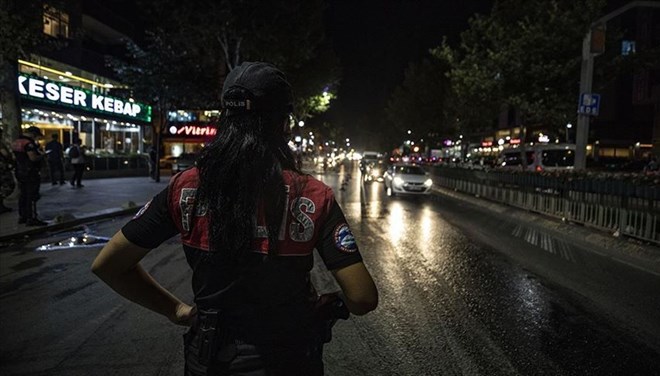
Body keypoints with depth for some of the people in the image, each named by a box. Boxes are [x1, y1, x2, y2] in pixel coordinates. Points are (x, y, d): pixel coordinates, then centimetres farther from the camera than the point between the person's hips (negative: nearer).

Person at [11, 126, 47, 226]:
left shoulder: (15, 142, 12)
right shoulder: (28, 143, -18)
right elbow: (33, 157, -28)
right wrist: (41, 156, -7)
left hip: (20, 173, 9)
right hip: (31, 174, -9)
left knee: (22, 196, 16)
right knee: (32, 197, -5)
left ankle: (22, 217, 23)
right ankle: (31, 219, -4)